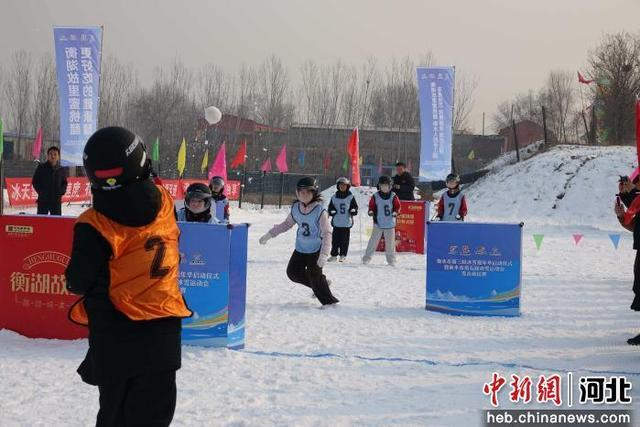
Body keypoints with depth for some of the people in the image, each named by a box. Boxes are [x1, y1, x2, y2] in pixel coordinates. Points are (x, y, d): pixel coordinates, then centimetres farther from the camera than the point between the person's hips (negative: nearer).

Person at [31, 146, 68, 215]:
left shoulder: (62, 170, 7)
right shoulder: (41, 168, 0)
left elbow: (64, 183, 13)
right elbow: (35, 182, 2)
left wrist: (62, 192, -5)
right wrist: (41, 191, -10)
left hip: (56, 200, 2)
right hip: (43, 200, -2)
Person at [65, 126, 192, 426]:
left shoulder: (95, 226, -19)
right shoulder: (164, 204, -8)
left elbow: (78, 283, -12)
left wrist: (74, 280, 11)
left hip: (115, 337, -2)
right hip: (163, 333, 2)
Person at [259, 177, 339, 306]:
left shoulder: (319, 210, -22)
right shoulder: (295, 208, -5)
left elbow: (327, 233, -24)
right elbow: (287, 224, 11)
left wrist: (324, 254, -32)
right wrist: (269, 235, 8)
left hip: (316, 249, -6)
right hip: (300, 248, 6)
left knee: (315, 276, -9)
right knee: (293, 272, 5)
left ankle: (328, 300, 12)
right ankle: (320, 285, 25)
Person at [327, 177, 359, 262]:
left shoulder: (350, 197, 2)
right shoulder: (334, 197, 5)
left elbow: (355, 206, 6)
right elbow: (330, 207, 11)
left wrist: (354, 210, -15)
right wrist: (331, 211, -10)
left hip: (347, 222, -1)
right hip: (336, 222, 1)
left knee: (345, 240, 2)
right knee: (335, 239, 2)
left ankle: (343, 255, 12)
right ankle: (334, 255, 12)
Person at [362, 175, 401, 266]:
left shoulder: (393, 196, 1)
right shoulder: (375, 196, 0)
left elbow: (397, 206, 8)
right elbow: (371, 206, 10)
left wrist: (395, 212, -11)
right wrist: (371, 212, -9)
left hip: (390, 224, 1)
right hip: (378, 223, -1)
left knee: (390, 242, 5)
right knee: (373, 241, -1)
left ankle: (391, 260, 15)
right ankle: (366, 258, 6)